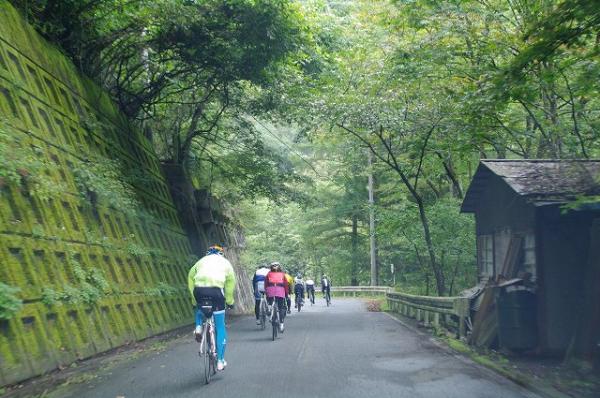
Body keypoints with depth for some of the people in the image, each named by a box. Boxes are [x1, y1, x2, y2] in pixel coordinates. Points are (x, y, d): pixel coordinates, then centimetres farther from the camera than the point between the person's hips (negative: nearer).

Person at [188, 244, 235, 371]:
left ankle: (198, 327, 13)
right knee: (220, 327, 12)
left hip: (199, 290, 2)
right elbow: (231, 282, 18)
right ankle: (220, 360, 13)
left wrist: (195, 300, 24)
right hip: (215, 290, -2)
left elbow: (191, 277, 19)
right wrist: (230, 301, 27)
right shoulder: (224, 262, 25)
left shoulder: (202, 260, 28)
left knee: (200, 308, 39)